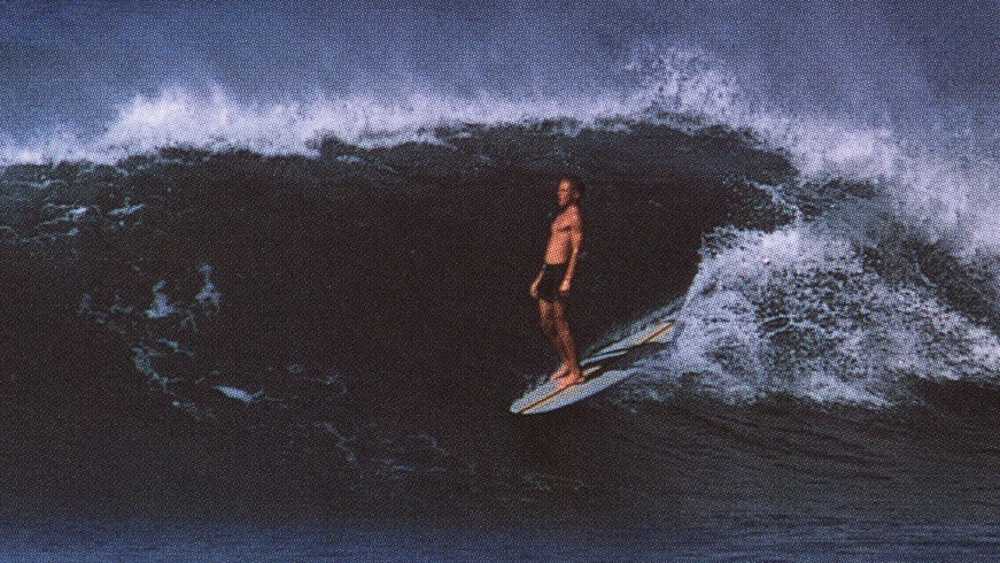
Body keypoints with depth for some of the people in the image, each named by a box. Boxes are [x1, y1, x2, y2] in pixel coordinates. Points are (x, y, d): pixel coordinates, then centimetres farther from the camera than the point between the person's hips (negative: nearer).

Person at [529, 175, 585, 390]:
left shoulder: (574, 216, -7)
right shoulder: (560, 216, 21)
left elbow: (576, 249, -15)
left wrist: (568, 279, -23)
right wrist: (539, 279, 23)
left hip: (562, 271, -9)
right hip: (548, 270, 9)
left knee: (560, 323, -8)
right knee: (546, 323, 10)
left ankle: (576, 372, -2)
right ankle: (567, 363, 22)